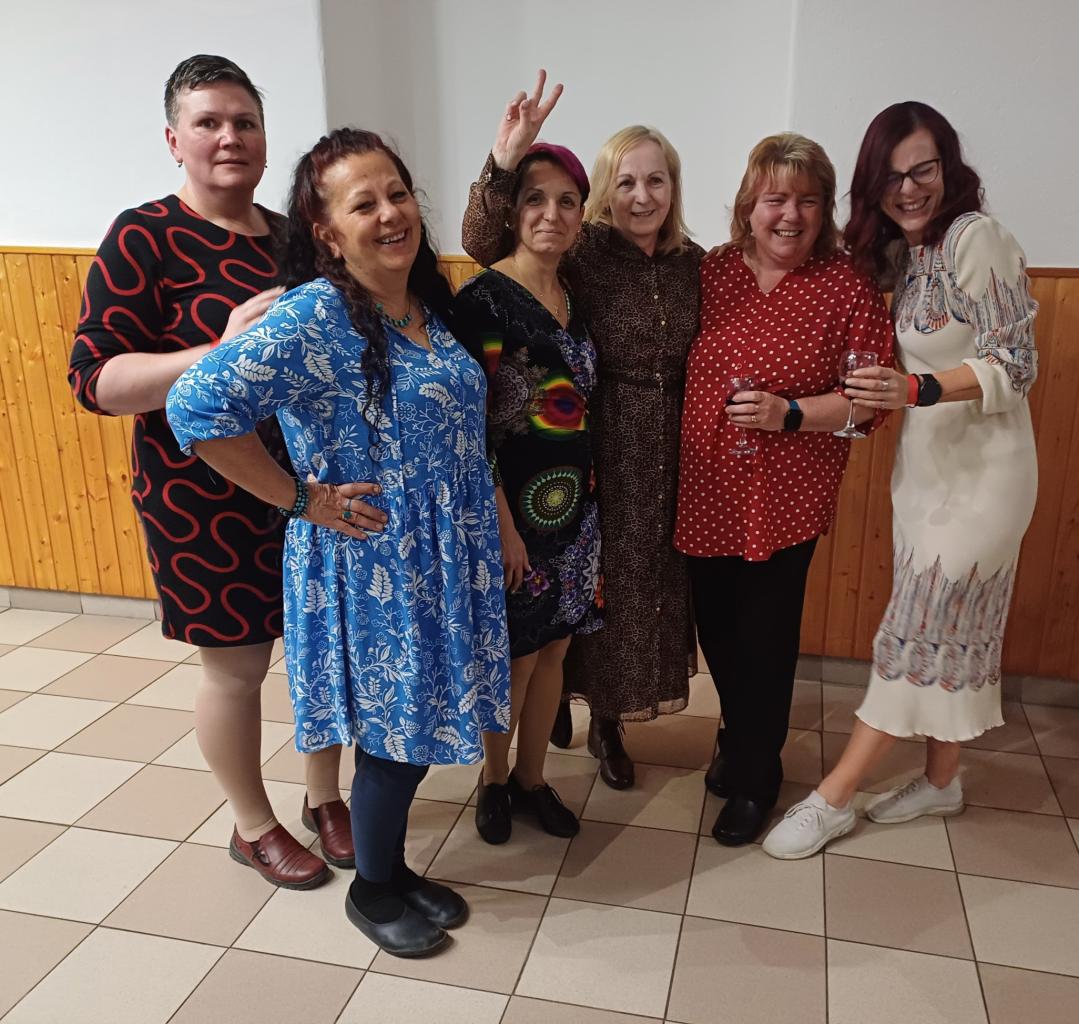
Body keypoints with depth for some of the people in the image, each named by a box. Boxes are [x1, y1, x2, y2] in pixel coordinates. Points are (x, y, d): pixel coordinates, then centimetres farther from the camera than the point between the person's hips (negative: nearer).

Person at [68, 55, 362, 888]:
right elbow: (95, 379, -16)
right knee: (237, 664, 9)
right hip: (208, 504, -5)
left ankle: (324, 797, 39)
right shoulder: (145, 237, -10)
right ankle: (254, 826, 33)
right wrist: (220, 355, -28)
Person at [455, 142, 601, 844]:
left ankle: (532, 778, 35)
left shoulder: (576, 300, 8)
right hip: (513, 505, -6)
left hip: (574, 505, 6)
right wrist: (502, 523, -17)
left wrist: (588, 502, 11)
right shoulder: (484, 301, -13)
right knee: (517, 656, 7)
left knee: (554, 649, 15)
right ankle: (495, 780, 32)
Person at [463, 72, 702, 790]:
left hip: (666, 458, 5)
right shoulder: (584, 251, -8)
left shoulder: (694, 263, 6)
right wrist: (505, 160, -35)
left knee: (647, 580, 13)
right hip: (592, 452, -4)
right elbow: (484, 242, -20)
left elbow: (703, 361, 12)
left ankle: (608, 718, 33)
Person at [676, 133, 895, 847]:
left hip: (788, 500, -3)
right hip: (706, 493, 3)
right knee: (717, 630, 16)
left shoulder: (848, 287, -5)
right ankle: (741, 736, 45)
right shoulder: (711, 273, 2)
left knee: (765, 639, 6)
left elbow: (871, 396, -7)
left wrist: (789, 413, -20)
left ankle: (755, 775, 30)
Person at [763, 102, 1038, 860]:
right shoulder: (899, 253, 9)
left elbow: (1017, 364, -17)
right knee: (947, 628, 16)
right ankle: (941, 782, 31)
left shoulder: (976, 238, -15)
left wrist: (916, 391, -29)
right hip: (926, 459, 8)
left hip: (982, 466, -8)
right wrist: (874, 398, -2)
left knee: (920, 632, -1)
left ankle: (834, 799, 8)